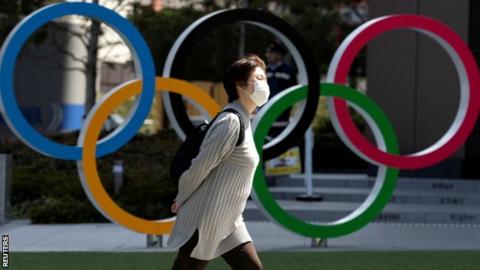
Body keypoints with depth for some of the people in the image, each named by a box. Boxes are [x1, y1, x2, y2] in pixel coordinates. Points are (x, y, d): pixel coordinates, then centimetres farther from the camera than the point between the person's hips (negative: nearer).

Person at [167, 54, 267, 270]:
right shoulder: (231, 121, -18)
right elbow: (201, 165, -16)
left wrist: (184, 200, 13)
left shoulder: (243, 121, 12)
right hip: (205, 220, -9)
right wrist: (182, 200, -3)